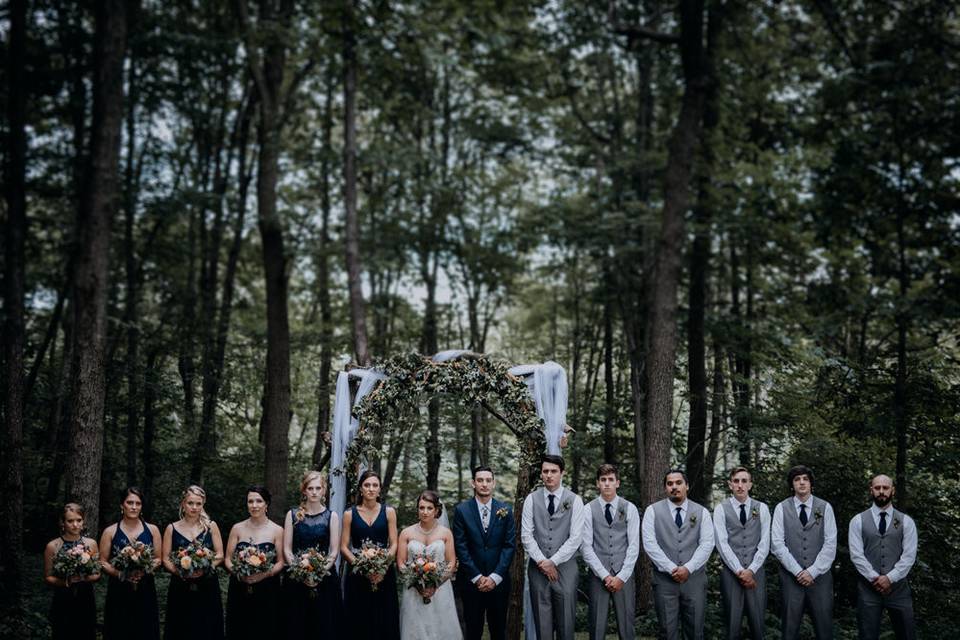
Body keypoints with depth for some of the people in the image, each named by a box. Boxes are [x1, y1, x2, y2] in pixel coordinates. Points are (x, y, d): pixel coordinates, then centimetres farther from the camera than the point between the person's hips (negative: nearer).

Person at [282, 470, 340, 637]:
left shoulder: (331, 516, 4)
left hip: (324, 578, 0)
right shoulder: (293, 515, 6)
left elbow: (334, 551, 0)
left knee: (324, 626, 0)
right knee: (296, 626, 2)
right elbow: (287, 549, 2)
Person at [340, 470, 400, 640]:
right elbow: (343, 547, 1)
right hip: (357, 576, 0)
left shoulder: (389, 512, 5)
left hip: (384, 575, 0)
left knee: (383, 621, 1)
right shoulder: (350, 514, 4)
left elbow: (393, 544, 2)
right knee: (359, 623, 0)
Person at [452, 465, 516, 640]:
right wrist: (477, 577, -10)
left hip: (499, 581, 1)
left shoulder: (505, 510, 2)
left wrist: (495, 577, -9)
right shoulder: (462, 510, -2)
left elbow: (510, 545, -1)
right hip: (471, 581, -1)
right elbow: (460, 547, -5)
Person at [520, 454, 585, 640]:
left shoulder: (574, 500, 0)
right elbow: (526, 535, 0)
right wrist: (542, 562, -9)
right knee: (542, 621, 4)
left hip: (565, 566, -1)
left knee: (565, 621, 0)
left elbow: (575, 537, -5)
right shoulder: (531, 499, 4)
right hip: (538, 567, 1)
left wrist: (553, 561, -10)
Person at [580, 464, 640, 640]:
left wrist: (621, 576, -7)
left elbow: (634, 546, 1)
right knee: (597, 626, 2)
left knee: (626, 625, 2)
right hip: (598, 575, -1)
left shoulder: (630, 509, 4)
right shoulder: (588, 510, 2)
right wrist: (604, 575, -9)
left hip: (623, 575, 1)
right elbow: (586, 546, -3)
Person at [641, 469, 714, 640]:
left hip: (694, 578, 1)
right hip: (664, 579, -1)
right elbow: (649, 543, -5)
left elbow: (707, 544, -1)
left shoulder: (701, 512, 7)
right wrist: (671, 568, -13)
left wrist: (688, 568, -13)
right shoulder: (653, 511, 3)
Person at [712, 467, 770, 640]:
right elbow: (722, 543, -6)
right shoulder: (721, 509, 1)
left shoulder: (761, 508, 6)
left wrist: (750, 570, -9)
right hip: (731, 572, -1)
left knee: (758, 623, 3)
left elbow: (764, 543, 1)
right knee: (733, 623, 2)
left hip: (756, 572, 2)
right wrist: (739, 571, -12)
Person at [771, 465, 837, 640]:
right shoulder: (781, 508, 3)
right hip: (790, 577, 0)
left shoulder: (825, 507, 5)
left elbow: (830, 544, -1)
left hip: (820, 576, 0)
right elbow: (777, 544, -3)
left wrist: (812, 572, -9)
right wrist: (797, 571, -11)